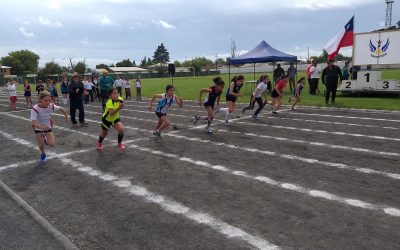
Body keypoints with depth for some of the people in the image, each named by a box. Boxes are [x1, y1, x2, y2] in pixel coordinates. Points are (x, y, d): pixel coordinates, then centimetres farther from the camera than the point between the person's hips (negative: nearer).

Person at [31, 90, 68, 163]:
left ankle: (45, 138, 28)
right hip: (38, 127, -2)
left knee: (51, 144, -9)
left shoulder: (51, 106, -24)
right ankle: (43, 154, 35)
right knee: (41, 145, -2)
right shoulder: (35, 109, -33)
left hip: (48, 126, 2)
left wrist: (66, 116, 8)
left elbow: (61, 109, -4)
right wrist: (42, 127, -58)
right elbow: (33, 122, -41)